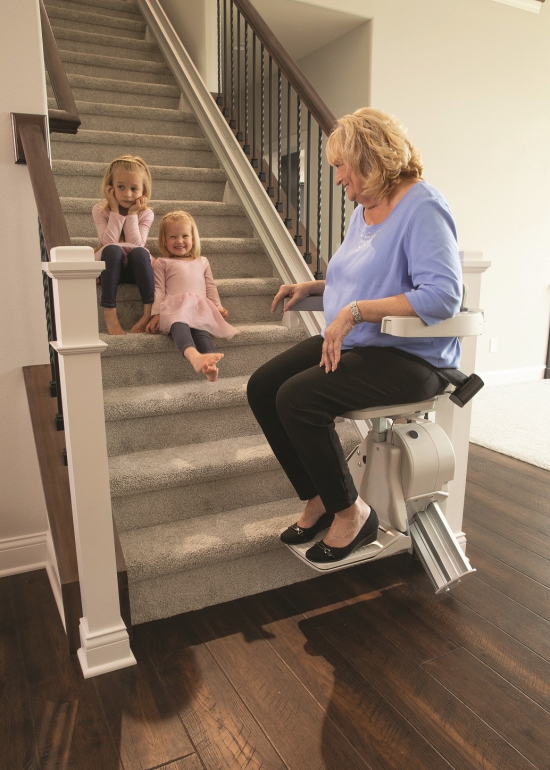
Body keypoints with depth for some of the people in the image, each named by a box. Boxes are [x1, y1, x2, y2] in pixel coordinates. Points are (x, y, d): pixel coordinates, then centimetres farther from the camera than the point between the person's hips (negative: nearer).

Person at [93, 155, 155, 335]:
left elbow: (136, 245, -16)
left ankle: (149, 311, -32)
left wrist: (132, 214, -16)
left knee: (140, 252, -33)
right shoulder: (100, 210, -4)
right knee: (112, 250, -34)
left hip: (136, 268, 1)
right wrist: (116, 211, -17)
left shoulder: (145, 213, -2)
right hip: (109, 267, 0)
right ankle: (109, 313, -38)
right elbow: (109, 242, -19)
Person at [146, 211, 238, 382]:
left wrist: (218, 306, 11)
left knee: (201, 330, -34)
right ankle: (194, 356, -69)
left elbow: (210, 287, 27)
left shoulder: (202, 262, 32)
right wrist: (156, 314, 1)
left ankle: (210, 365, -62)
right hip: (174, 307, -2)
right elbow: (159, 290, 13)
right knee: (179, 326, -41)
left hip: (201, 307, 3)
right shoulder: (163, 263, 23)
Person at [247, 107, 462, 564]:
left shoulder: (422, 207, -14)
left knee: (298, 397, -27)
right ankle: (317, 498, 8)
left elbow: (443, 295, -26)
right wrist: (314, 287, 12)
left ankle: (350, 511, -4)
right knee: (262, 388, -5)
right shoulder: (363, 210, 14)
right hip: (351, 343, 9)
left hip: (411, 356, -9)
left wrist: (355, 311, -27)